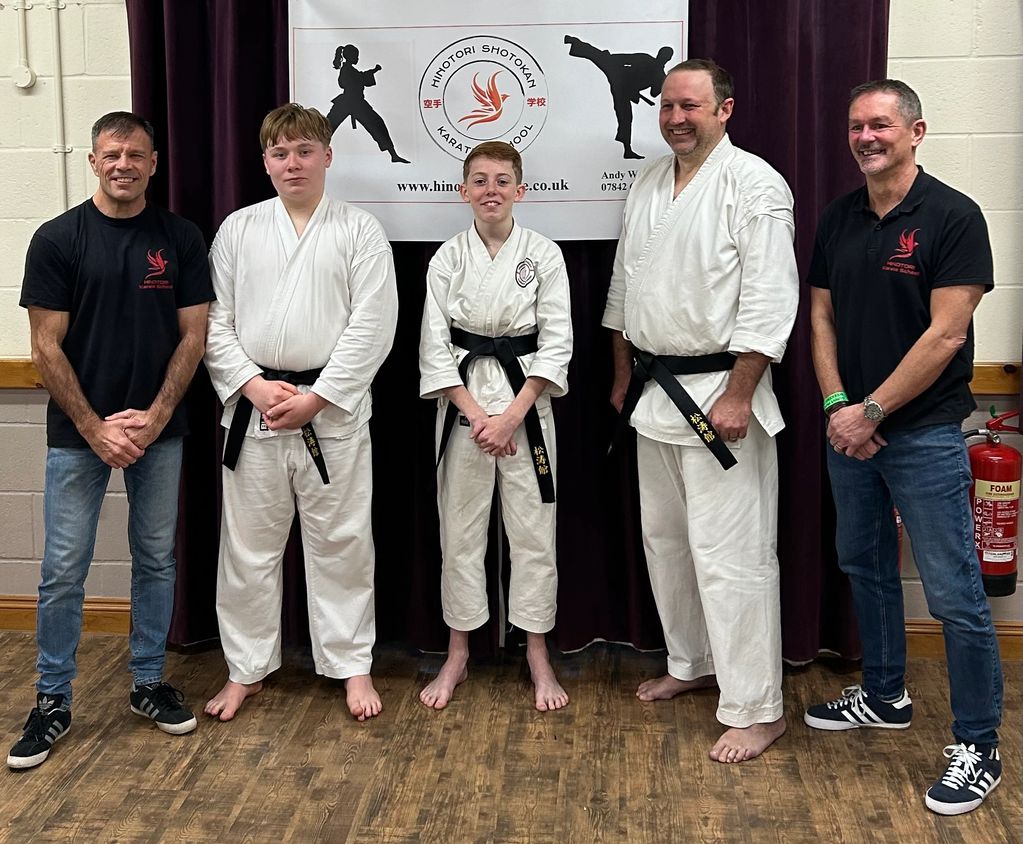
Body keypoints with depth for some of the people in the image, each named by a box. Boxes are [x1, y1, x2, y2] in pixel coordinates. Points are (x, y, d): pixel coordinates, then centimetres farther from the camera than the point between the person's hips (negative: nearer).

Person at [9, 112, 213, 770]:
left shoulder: (181, 238, 1)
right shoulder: (58, 239, -4)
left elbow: (193, 336, 0)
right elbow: (47, 347, -6)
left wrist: (155, 417, -9)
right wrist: (94, 427, -11)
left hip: (159, 429, 2)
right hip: (79, 433, -2)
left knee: (156, 560, 11)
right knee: (64, 571, 2)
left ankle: (149, 683, 26)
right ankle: (54, 701, 16)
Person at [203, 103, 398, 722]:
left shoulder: (360, 231, 0)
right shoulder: (238, 230, 8)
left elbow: (372, 327, -7)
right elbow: (215, 321, 5)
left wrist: (315, 398, -13)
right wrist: (254, 386, -10)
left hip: (333, 410, -2)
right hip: (253, 407, 2)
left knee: (341, 543, 6)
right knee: (249, 545, 9)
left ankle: (353, 665, 21)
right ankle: (247, 668, 25)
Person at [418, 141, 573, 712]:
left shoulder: (544, 255, -2)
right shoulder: (448, 259, 1)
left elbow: (556, 343, -4)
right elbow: (435, 347, -1)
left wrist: (513, 413, -13)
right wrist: (476, 413, -11)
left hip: (526, 401, -1)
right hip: (462, 401, 1)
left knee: (534, 529, 3)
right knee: (460, 529, 7)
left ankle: (538, 655, 19)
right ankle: (458, 655, 22)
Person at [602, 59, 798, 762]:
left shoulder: (754, 185, -11)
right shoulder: (648, 186, 13)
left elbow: (769, 301, -17)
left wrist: (737, 396, -20)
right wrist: (624, 376, 18)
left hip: (720, 392, -8)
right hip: (656, 390, 8)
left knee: (730, 554, -6)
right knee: (665, 539, 17)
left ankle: (757, 709, 5)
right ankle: (693, 663, 36)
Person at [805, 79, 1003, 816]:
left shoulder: (952, 217, -11)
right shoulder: (838, 220, 7)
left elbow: (944, 335, -16)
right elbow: (823, 317, 9)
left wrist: (873, 411, -14)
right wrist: (837, 406, -5)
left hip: (924, 433, -6)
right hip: (850, 430, 7)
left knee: (954, 594, -2)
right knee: (866, 566, 19)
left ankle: (979, 747, 12)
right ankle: (884, 696, 38)